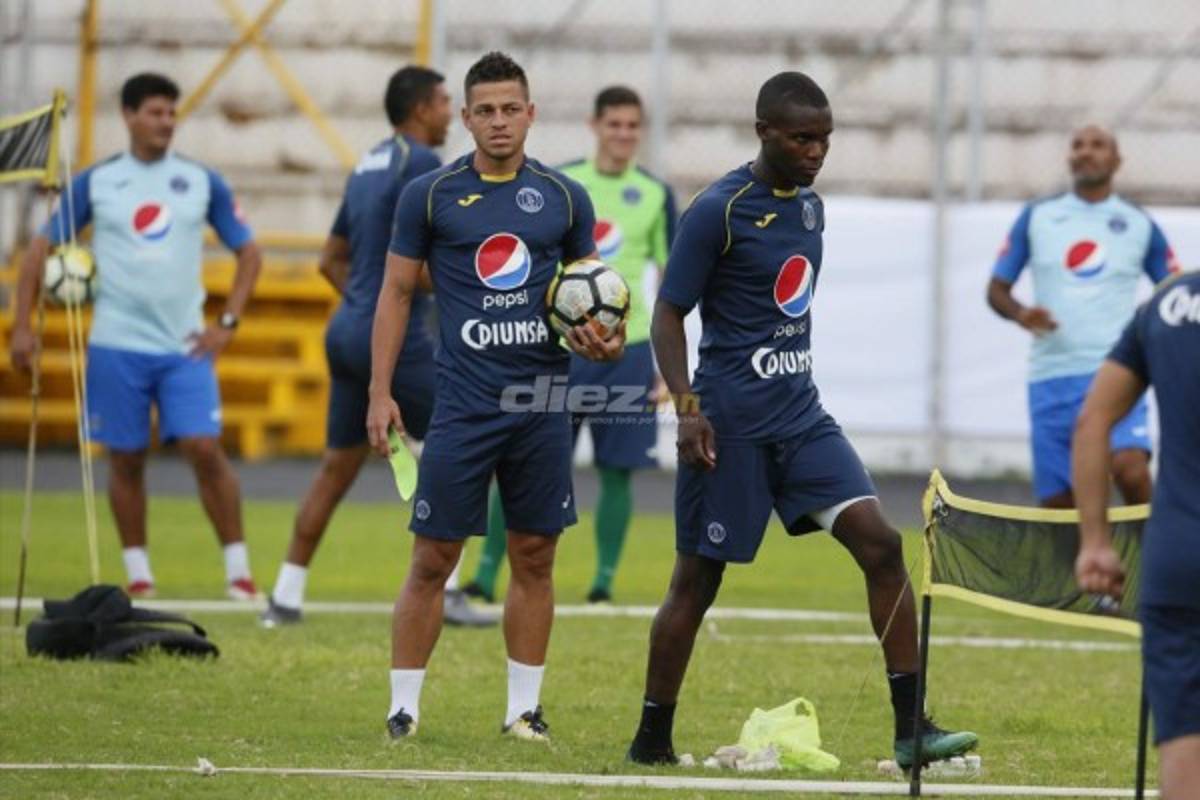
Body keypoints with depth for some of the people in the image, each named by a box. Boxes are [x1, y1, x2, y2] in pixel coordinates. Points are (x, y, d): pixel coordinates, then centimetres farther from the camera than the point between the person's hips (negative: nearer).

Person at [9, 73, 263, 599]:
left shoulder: (202, 182, 3)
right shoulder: (95, 182, 2)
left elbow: (248, 252, 11)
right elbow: (41, 248, 7)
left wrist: (228, 322, 0)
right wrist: (22, 325, 0)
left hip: (185, 347, 0)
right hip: (116, 345, 0)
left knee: (205, 450, -11)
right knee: (126, 459, 5)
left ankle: (238, 569, -4)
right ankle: (138, 575, 15)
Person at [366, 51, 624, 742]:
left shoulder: (565, 198, 6)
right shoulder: (430, 195, 1)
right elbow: (397, 294, 5)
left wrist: (605, 341, -7)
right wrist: (380, 392, 0)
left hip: (543, 403, 2)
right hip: (464, 406, -2)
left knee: (535, 558, 6)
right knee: (434, 560, -1)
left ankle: (525, 706, 14)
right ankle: (404, 705, 7)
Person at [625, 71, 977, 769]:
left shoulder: (810, 206, 11)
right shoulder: (719, 211, -10)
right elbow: (668, 315, -10)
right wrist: (687, 407, -20)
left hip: (799, 414, 6)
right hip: (731, 422, -6)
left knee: (882, 544, -9)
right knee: (698, 578, 1)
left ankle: (912, 727, -9)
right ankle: (653, 739, 16)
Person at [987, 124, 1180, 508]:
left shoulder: (1139, 224, 8)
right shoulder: (1037, 217, 10)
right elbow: (997, 288, 11)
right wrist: (1021, 314, -11)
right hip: (1052, 376, 2)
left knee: (1130, 469, -27)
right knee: (1057, 503, 2)